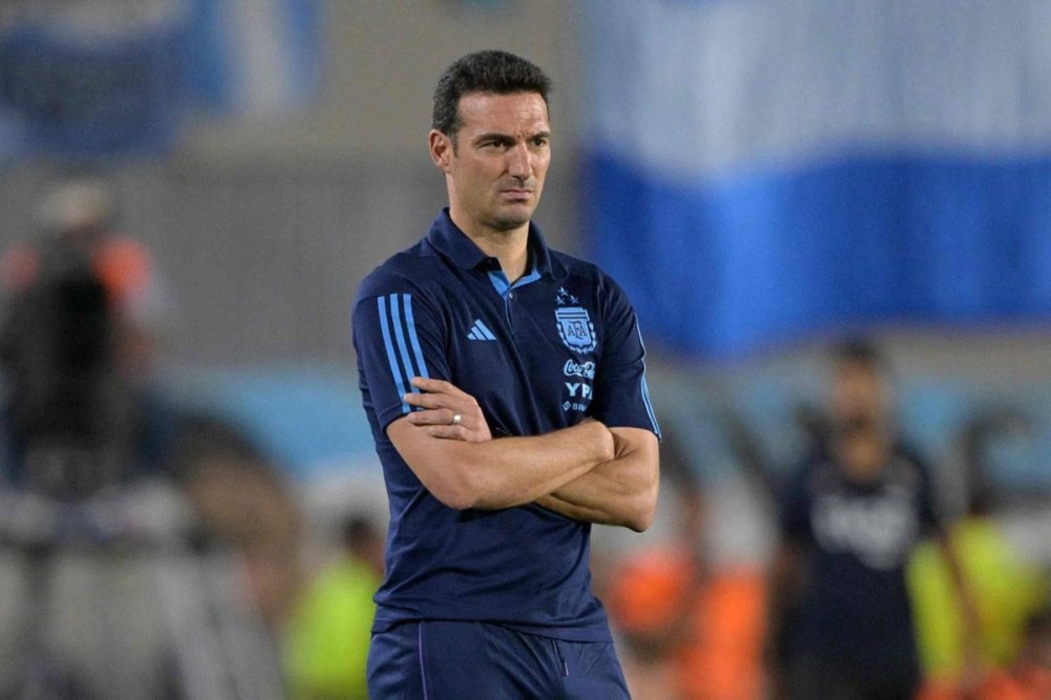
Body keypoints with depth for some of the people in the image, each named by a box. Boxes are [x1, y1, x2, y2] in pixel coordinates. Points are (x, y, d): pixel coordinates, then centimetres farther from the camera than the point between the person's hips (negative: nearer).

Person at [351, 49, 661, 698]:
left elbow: (637, 494, 2)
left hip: (581, 643, 5)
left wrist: (496, 453, -11)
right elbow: (458, 478, -18)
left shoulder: (598, 299, 11)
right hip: (450, 644, -5)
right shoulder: (401, 297, -5)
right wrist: (590, 440, -3)